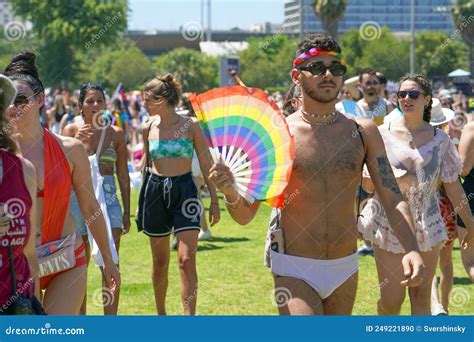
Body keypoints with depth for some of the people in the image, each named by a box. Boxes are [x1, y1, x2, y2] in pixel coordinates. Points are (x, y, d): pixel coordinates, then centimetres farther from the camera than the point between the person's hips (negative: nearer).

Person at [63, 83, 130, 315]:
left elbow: (123, 176, 9)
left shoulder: (115, 133, 5)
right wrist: (75, 142, -20)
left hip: (108, 198, 0)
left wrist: (127, 212, 9)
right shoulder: (71, 130, 2)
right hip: (79, 198, 0)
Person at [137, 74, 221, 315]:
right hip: (155, 190, 3)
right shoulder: (149, 128, 5)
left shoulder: (190, 126, -5)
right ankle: (160, 313, 27)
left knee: (187, 259, -13)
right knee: (160, 261, 11)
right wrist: (140, 200, 18)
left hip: (184, 190, -3)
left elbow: (206, 164, -1)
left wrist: (214, 200, -4)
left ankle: (189, 316, -13)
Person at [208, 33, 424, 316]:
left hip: (346, 268, 4)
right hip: (294, 270, -4)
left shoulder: (363, 132, 2)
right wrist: (230, 192, -26)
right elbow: (245, 215, -4)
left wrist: (411, 249, -20)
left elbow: (393, 199, -3)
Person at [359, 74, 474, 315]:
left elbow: (453, 187, 8)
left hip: (427, 228, 2)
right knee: (392, 300, -2)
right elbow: (368, 185, 2)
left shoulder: (440, 139, 3)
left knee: (421, 296, 4)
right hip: (389, 226, -2)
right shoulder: (383, 134, -1)